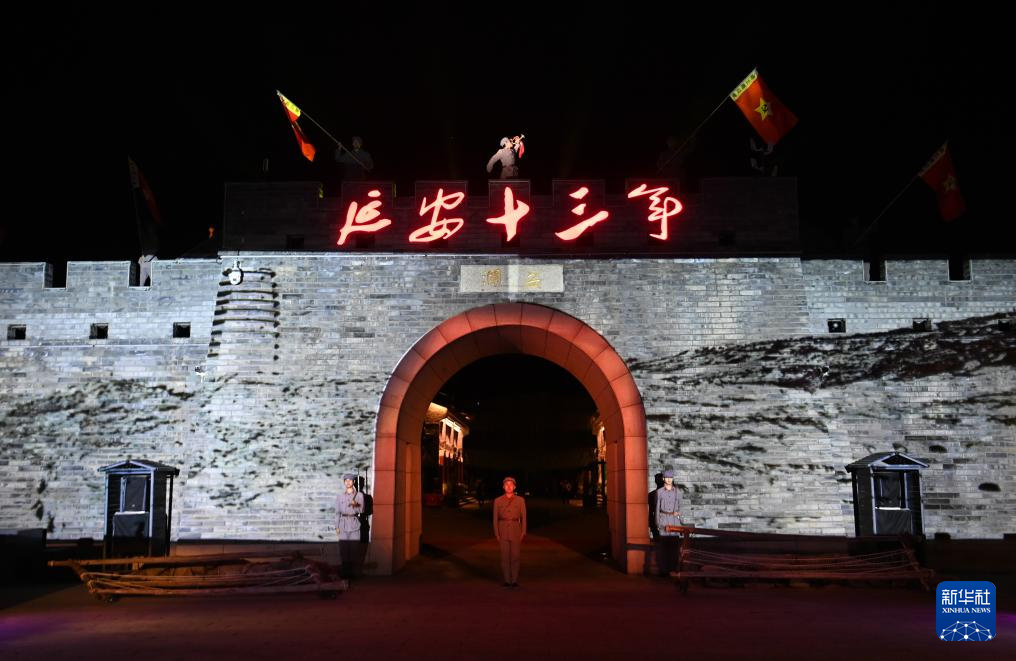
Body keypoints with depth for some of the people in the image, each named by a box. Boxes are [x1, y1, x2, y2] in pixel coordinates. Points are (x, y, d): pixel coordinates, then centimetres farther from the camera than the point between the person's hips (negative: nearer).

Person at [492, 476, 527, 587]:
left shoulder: (520, 500, 0)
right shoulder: (498, 501, 1)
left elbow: (523, 517, 2)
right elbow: (495, 518, 4)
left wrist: (523, 533, -5)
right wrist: (496, 533, -3)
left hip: (515, 530, 0)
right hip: (503, 530, 0)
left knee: (516, 555, -3)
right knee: (505, 555, -1)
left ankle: (515, 580, 8)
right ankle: (507, 580, 9)